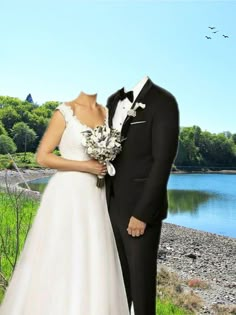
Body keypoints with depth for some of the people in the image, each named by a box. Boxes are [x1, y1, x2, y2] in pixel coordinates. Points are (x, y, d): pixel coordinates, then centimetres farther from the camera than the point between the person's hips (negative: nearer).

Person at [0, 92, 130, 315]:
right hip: (68, 193, -5)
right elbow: (42, 156, -9)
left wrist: (107, 165, 1)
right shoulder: (64, 112, -5)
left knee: (94, 264, 10)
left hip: (98, 195, 5)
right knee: (60, 260, 2)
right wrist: (85, 166, -14)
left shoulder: (107, 113, 10)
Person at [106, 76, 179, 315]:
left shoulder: (162, 102, -13)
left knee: (141, 279, 8)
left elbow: (162, 162, -17)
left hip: (140, 208, -6)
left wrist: (142, 214, -18)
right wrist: (104, 200, 8)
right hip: (113, 206, 7)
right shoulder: (113, 101, 10)